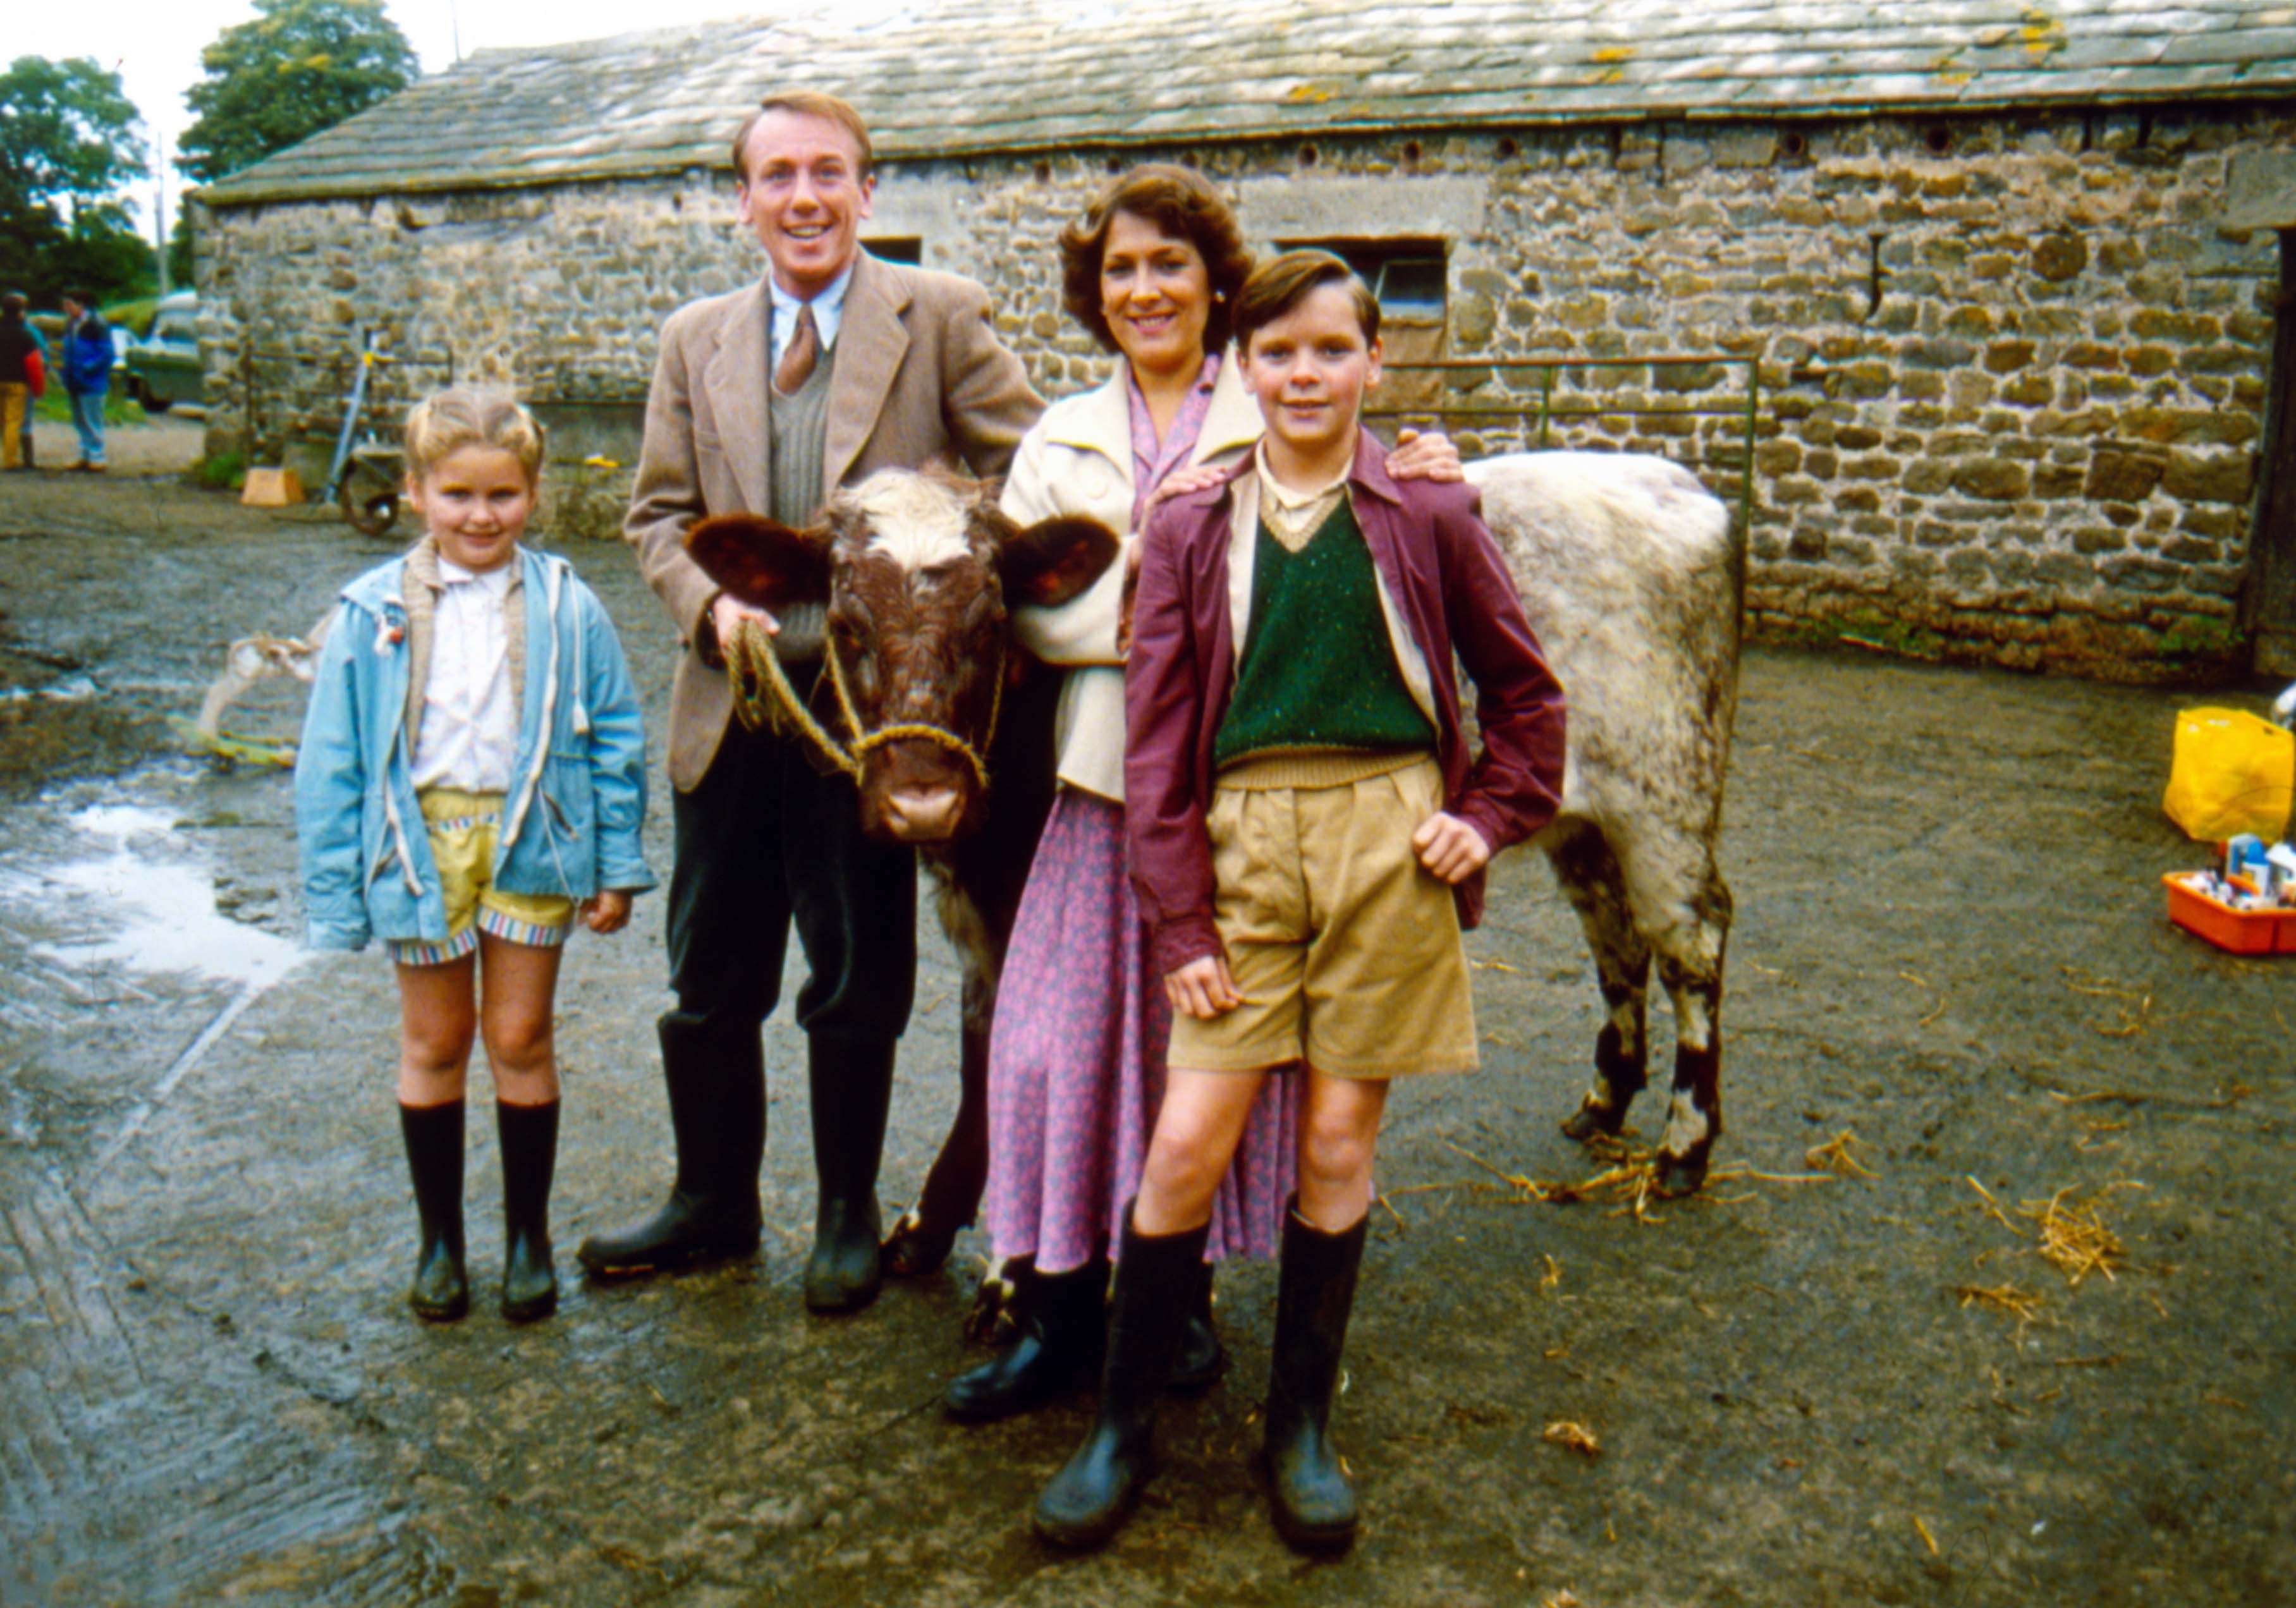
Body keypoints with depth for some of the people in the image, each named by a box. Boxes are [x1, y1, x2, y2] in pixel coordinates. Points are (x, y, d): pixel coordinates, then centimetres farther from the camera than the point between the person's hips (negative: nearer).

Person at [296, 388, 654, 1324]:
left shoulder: (565, 608, -5)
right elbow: (332, 762, 0)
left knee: (520, 1038, 9)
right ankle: (440, 1239, 29)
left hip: (530, 841, -1)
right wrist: (336, 890, -1)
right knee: (433, 1043, 13)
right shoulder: (374, 613, -4)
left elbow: (617, 739, 0)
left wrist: (617, 866, -1)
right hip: (421, 846, 1)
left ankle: (528, 1237, 26)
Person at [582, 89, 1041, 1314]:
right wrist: (709, 602, -9)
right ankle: (712, 1203, 35)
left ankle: (848, 1217, 29)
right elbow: (659, 513, 10)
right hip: (729, 705, 4)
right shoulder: (696, 340, 10)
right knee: (709, 980, 14)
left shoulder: (939, 317, -3)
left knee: (856, 984, 9)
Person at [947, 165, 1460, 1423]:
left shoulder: (1277, 426, 4)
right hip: (1103, 781, 3)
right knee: (1065, 1040, 3)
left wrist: (1431, 489, -17)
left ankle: (1181, 1294, 26)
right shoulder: (1060, 442, 13)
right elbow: (1028, 609, 0)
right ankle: (1061, 1309, 19)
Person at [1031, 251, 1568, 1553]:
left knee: (1340, 1141, 7)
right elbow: (1158, 738, 2)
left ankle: (1303, 1424, 26)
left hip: (1389, 844, 0)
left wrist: (1489, 815, 0)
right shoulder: (1194, 531, 5)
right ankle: (1124, 1419, 19)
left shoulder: (1428, 516, 3)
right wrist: (1180, 920, -4)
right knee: (1190, 1143, -2)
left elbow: (1524, 689, 13)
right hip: (1243, 839, 1)